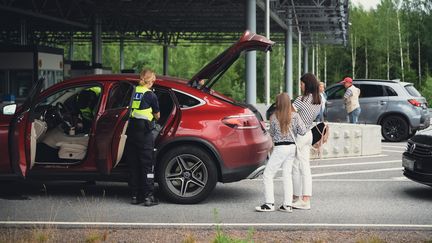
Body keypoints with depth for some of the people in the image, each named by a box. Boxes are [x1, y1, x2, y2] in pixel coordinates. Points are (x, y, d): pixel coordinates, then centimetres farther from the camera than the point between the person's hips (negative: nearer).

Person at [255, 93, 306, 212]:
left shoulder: (274, 117, -8)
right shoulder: (295, 116, -2)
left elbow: (271, 133, 2)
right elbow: (302, 131, -2)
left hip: (280, 148, -5)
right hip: (292, 147, 5)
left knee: (268, 174, 1)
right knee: (287, 175, 10)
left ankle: (269, 204, -4)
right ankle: (287, 205, 8)